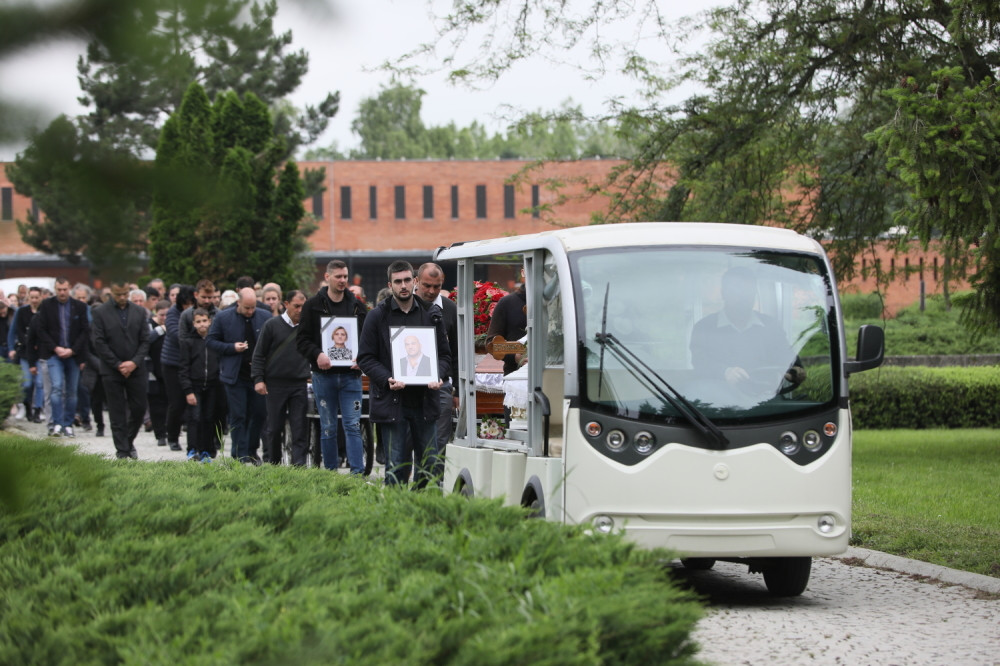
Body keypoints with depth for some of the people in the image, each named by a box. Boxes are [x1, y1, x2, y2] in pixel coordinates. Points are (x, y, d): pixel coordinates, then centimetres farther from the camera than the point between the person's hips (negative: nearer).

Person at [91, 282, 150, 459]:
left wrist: (135, 362, -9)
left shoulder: (139, 311, 7)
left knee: (139, 408, 2)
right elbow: (99, 343, -6)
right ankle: (122, 450, 4)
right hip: (112, 370, -2)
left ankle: (129, 441, 24)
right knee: (117, 413, 0)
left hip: (136, 369, 3)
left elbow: (145, 340, 5)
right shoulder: (100, 313, -2)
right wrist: (118, 365, -10)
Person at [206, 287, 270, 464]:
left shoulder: (264, 317, 4)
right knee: (238, 416, -1)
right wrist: (232, 348, -12)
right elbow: (211, 341, 2)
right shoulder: (223, 317, -2)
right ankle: (240, 455, 4)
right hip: (235, 375, -2)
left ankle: (252, 450, 21)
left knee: (259, 413, 5)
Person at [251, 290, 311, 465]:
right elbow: (259, 354, 3)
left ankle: (299, 463, -4)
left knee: (300, 427, -4)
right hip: (275, 384, -2)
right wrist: (258, 379, -4)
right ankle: (271, 462, 15)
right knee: (274, 426, 4)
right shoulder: (272, 325, 1)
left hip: (299, 384, 2)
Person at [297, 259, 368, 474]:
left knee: (353, 425, -6)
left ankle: (358, 472, -10)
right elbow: (302, 340, 2)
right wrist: (317, 354, -16)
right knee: (328, 428, 6)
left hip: (350, 374, 1)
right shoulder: (313, 306, 4)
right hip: (324, 375, -1)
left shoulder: (357, 307, 10)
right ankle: (330, 473, 11)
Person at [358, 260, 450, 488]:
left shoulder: (431, 314, 8)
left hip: (424, 400, 3)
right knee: (397, 466, -1)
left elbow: (444, 354, 13)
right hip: (392, 400, -3)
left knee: (432, 465, 3)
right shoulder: (377, 316, 1)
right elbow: (365, 357, 0)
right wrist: (388, 379, -16)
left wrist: (438, 376, -8)